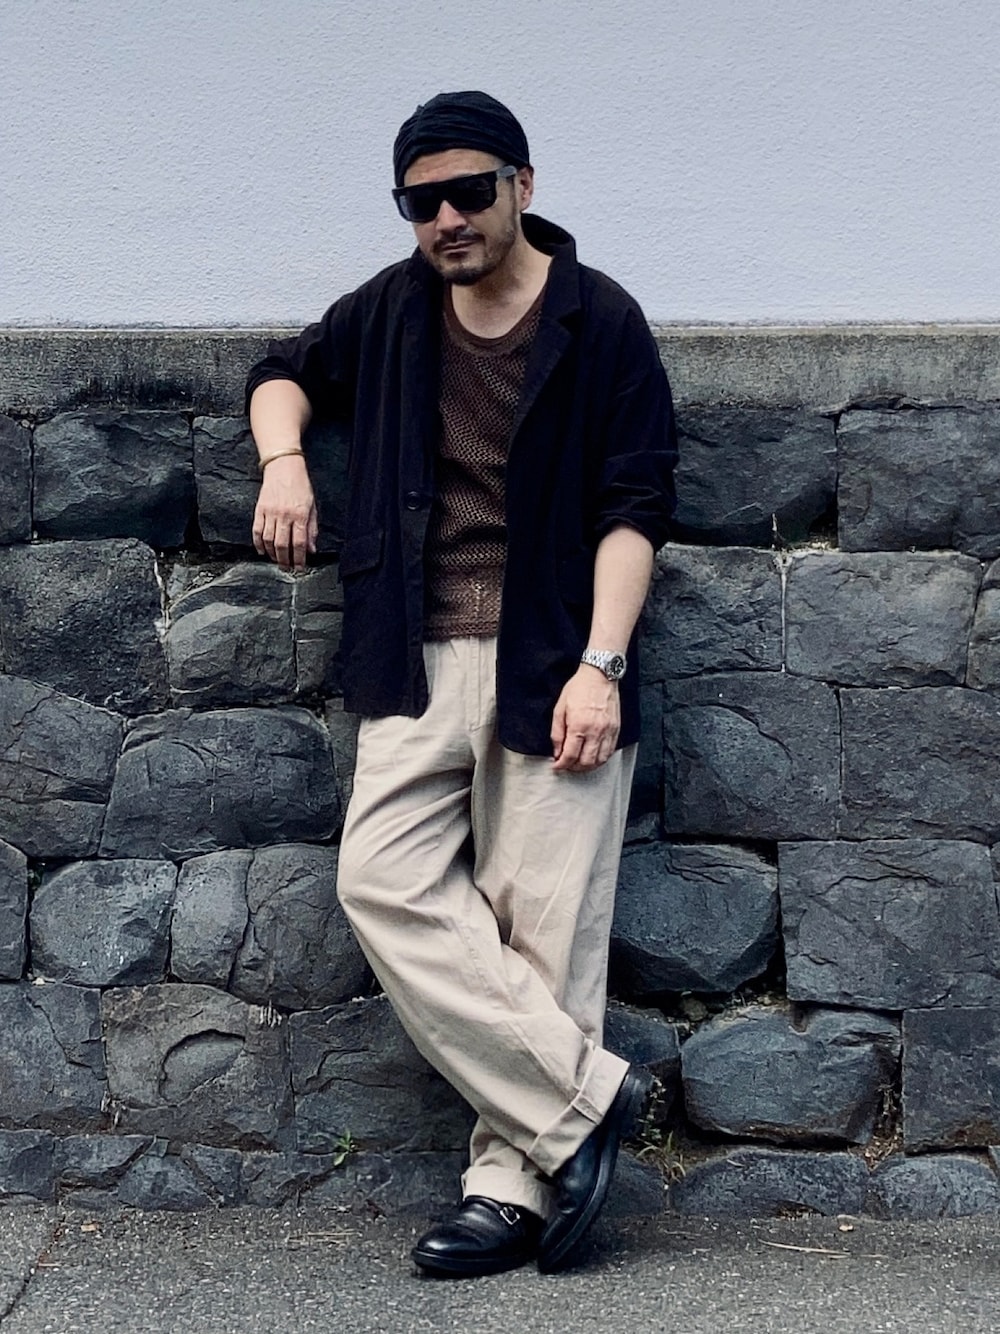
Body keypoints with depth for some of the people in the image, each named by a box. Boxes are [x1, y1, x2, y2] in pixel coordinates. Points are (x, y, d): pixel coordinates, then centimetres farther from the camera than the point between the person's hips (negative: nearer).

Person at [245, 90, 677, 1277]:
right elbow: (289, 370, 28)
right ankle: (584, 1096, -7)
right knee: (384, 884, -11)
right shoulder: (394, 308, 11)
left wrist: (600, 665, -15)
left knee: (540, 929, -4)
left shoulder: (600, 322, -2)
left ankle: (515, 1185, 4)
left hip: (552, 667, -4)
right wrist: (283, 457, 5)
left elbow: (634, 505, -5)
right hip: (418, 662, 5)